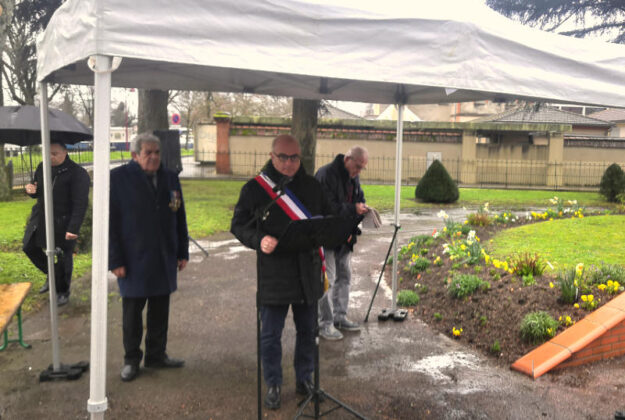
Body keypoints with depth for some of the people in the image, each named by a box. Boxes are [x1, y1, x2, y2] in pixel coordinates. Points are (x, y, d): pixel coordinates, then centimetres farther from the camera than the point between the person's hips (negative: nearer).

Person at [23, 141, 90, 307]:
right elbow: (38, 193, 18)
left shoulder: (77, 173, -16)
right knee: (29, 247, 14)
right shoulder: (42, 168, 6)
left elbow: (80, 204, -19)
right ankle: (52, 275, 36)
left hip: (63, 223, -7)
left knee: (64, 257, 5)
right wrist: (31, 190, -8)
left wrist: (73, 228, -24)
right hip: (41, 218, 7)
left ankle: (63, 292, 26)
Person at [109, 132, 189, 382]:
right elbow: (110, 222, -9)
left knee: (160, 312, 13)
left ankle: (156, 355, 29)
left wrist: (182, 253, 9)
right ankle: (131, 360, 26)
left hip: (164, 260, 4)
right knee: (132, 313, 10)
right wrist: (115, 260, -12)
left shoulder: (170, 179, 7)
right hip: (133, 261, -4)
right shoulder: (118, 178, -8)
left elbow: (180, 219, 11)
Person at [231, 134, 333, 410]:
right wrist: (259, 240, -21)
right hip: (273, 273, -3)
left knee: (307, 329, 16)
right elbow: (239, 224, -2)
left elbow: (327, 218, 16)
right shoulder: (255, 188, -4)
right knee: (271, 334, 7)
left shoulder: (311, 185, 6)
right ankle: (273, 385, 27)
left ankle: (304, 380, 35)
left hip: (307, 271, 4)